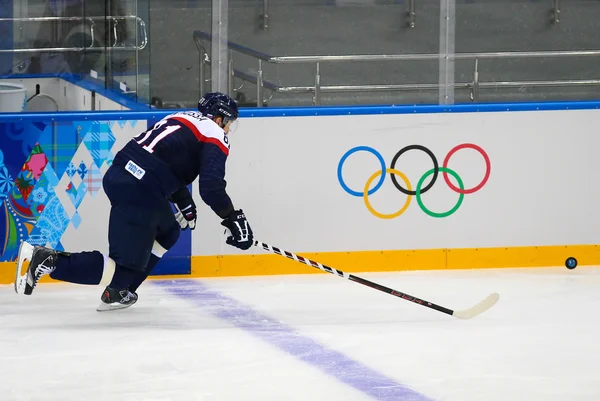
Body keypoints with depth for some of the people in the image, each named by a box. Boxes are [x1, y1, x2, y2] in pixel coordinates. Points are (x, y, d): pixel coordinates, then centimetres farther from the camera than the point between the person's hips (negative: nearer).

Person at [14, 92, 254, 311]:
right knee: (127, 267, -7)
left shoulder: (183, 119, 26)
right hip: (138, 193, -9)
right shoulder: (215, 135, 0)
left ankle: (117, 292, 22)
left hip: (118, 175, 9)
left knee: (168, 233, 28)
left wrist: (184, 202, 32)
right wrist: (232, 218, -3)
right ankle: (48, 261, -14)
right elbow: (211, 186, -11)